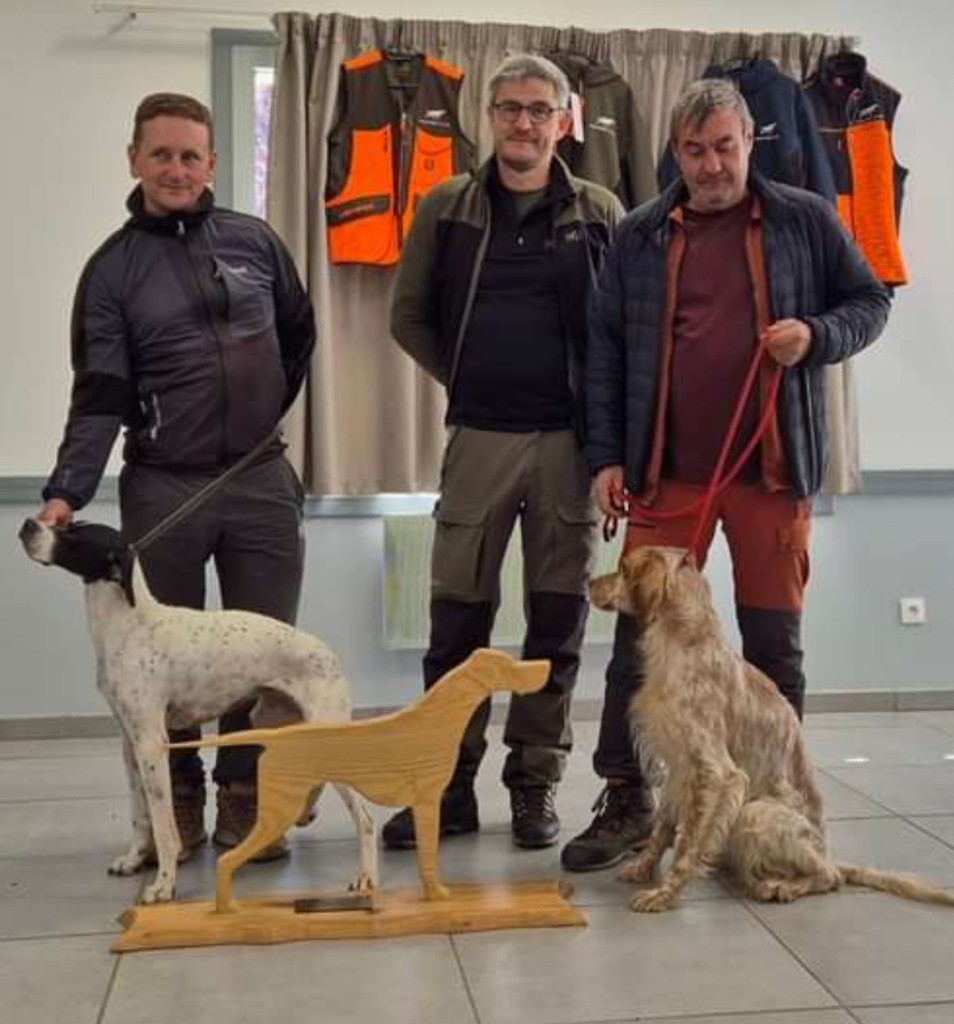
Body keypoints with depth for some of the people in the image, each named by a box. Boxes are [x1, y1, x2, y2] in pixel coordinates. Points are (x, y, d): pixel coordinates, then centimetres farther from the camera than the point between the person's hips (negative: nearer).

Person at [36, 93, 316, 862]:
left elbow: (300, 330, 22)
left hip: (262, 482, 2)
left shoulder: (254, 240, 6)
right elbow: (100, 396, -8)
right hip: (162, 489, -2)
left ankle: (245, 800, 19)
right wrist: (67, 493, -21)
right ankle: (178, 802, 21)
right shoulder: (113, 268, -1)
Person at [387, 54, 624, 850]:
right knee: (458, 619, 3)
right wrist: (466, 383, 6)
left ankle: (536, 786, 17)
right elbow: (409, 316, 12)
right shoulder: (447, 207, 6)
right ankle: (450, 787, 15)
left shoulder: (599, 212, 5)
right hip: (478, 439, 0)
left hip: (568, 441, 0)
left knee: (557, 619, 5)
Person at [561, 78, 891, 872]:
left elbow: (869, 303, 11)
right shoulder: (641, 236, 8)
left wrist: (816, 334, -11)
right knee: (639, 636, 1)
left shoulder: (804, 220, 5)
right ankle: (625, 802, 12)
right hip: (667, 472, 1)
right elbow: (606, 349, 7)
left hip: (774, 469, 0)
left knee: (774, 642, 6)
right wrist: (606, 455, 0)